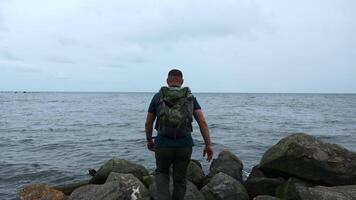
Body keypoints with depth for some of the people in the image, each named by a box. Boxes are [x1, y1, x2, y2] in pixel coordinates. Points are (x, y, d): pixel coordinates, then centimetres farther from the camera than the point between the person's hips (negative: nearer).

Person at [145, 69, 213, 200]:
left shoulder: (158, 97, 5)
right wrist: (208, 145, -4)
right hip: (184, 145, 1)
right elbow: (202, 122, -4)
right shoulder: (190, 97, 6)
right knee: (180, 179, 19)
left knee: (161, 173, 23)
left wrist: (149, 141, 25)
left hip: (163, 145, 0)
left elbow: (148, 123, 10)